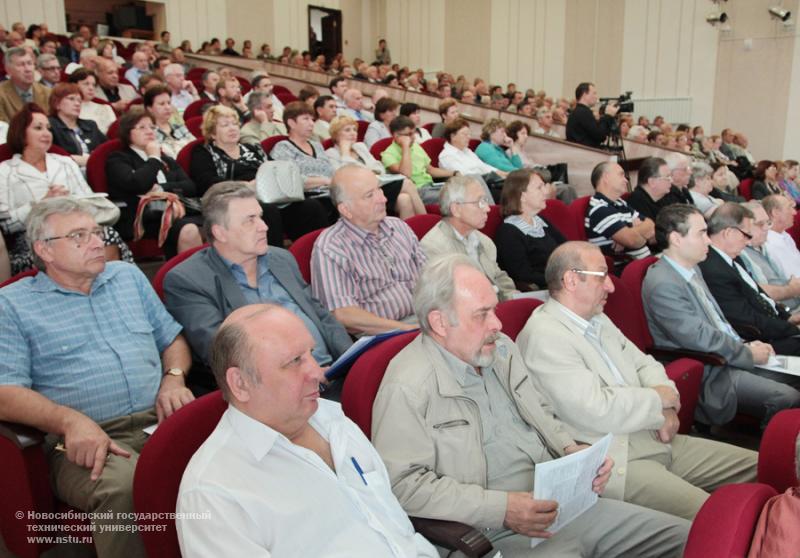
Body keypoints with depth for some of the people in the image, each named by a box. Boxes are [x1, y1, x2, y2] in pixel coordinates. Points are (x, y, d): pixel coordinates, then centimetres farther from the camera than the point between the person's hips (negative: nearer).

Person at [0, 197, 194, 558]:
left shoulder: (129, 276, 22)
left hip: (161, 419, 4)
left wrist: (174, 378, 3)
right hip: (86, 438, -4)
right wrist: (69, 421, -20)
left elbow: (172, 339, 26)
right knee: (123, 487, -38)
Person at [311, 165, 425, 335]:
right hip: (378, 335, -6)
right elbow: (343, 314, -15)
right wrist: (406, 328, -18)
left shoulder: (399, 227, 15)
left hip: (422, 320, 7)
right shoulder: (329, 248, -7)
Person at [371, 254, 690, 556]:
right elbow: (403, 484, -19)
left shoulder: (501, 348, 11)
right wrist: (500, 509, -22)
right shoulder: (407, 387, -15)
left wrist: (571, 451, 3)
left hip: (569, 503, 8)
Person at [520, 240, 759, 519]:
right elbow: (597, 411, -24)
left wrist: (668, 406, -1)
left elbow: (643, 363, 21)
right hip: (613, 463, -10)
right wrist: (658, 399, -8)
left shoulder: (597, 320, 15)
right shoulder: (544, 336, -17)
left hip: (656, 440, 10)